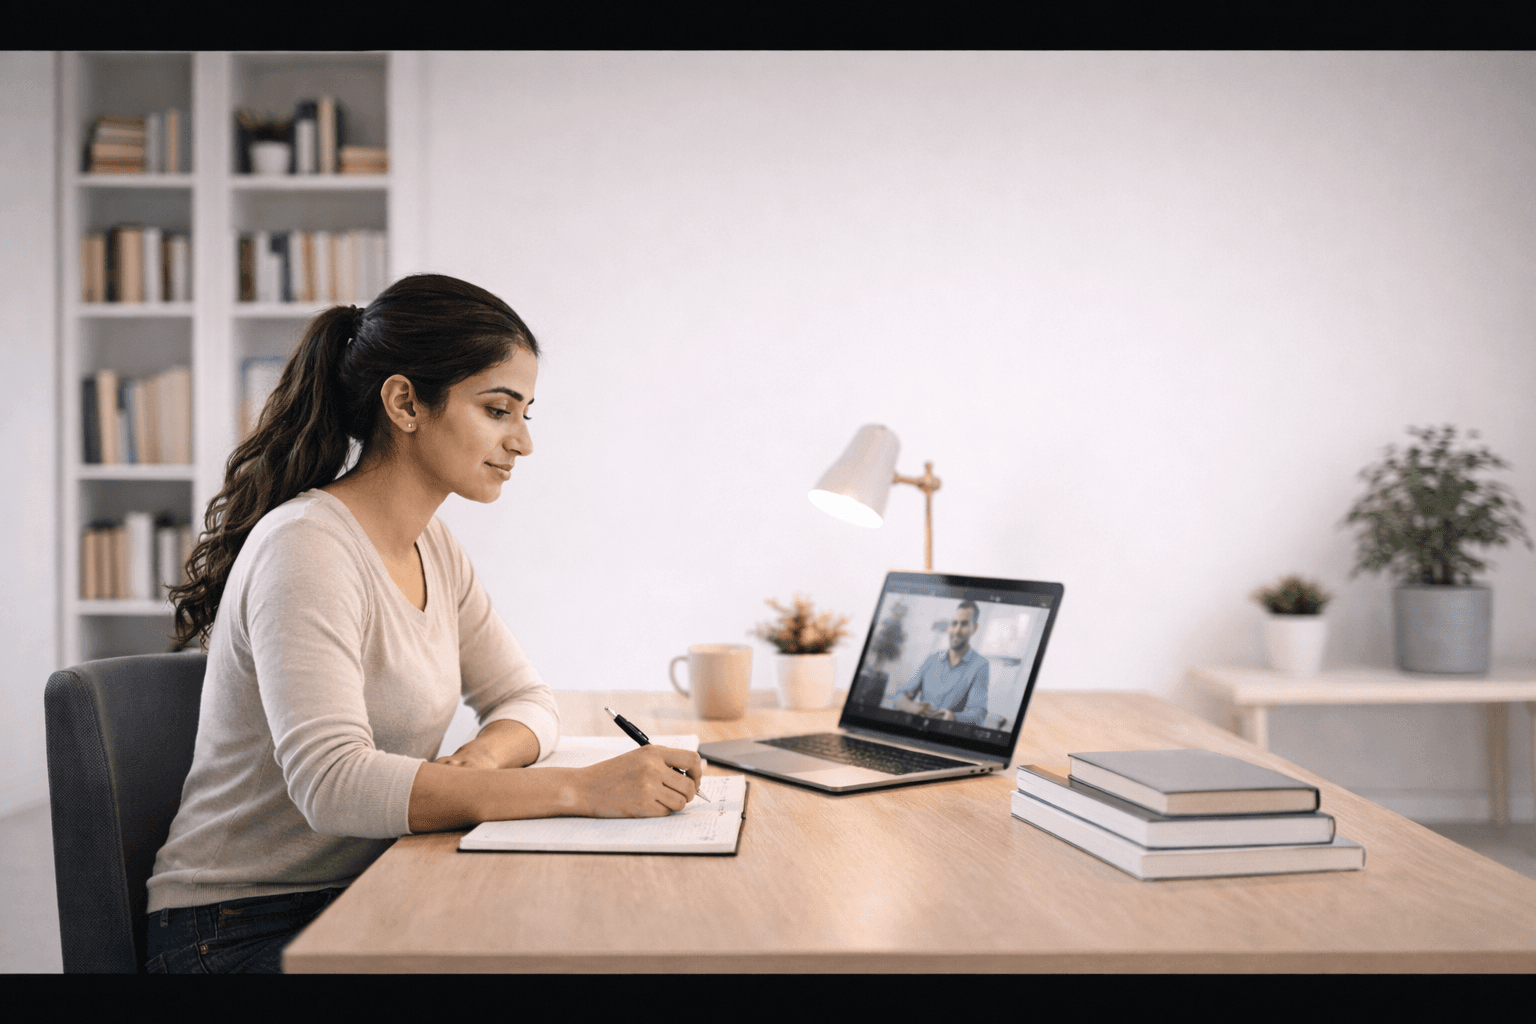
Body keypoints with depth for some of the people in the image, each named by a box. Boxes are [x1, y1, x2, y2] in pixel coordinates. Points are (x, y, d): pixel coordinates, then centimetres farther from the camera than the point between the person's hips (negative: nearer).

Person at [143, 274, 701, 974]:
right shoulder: (307, 548, -21)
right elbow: (330, 784, -33)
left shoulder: (429, 547, 7)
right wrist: (582, 790, -36)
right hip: (244, 932, -8)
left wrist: (481, 757, -14)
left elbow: (525, 701, 11)